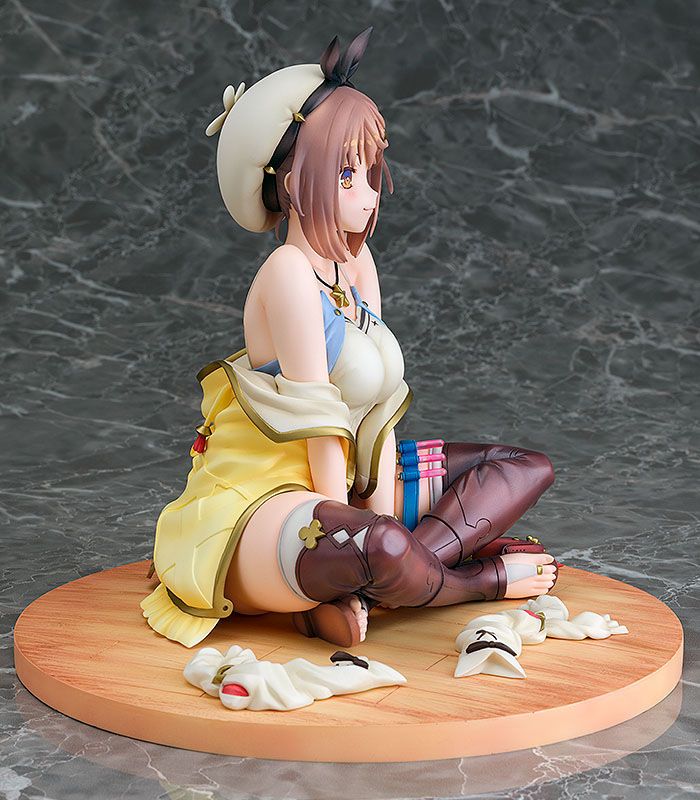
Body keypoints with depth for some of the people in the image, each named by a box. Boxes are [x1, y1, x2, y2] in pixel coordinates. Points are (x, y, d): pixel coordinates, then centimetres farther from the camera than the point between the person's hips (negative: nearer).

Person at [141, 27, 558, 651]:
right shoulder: (289, 273, -19)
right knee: (381, 551, -43)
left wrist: (381, 515, -10)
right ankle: (484, 580, -6)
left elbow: (381, 405, 1)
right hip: (261, 500, -10)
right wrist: (366, 548, -18)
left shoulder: (357, 263, 6)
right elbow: (321, 427, -20)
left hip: (341, 486, 10)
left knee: (528, 469, 9)